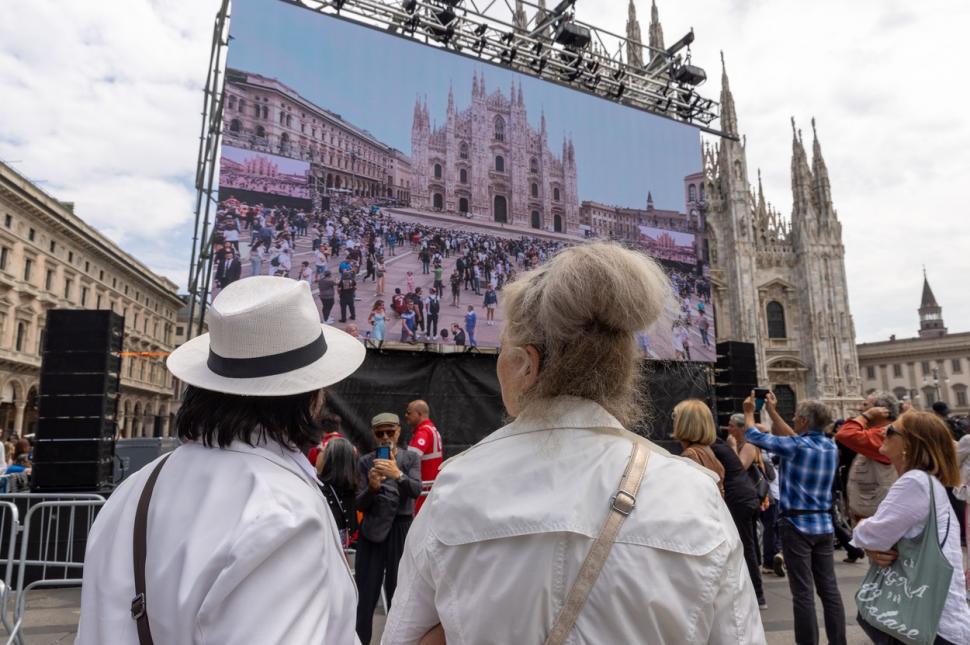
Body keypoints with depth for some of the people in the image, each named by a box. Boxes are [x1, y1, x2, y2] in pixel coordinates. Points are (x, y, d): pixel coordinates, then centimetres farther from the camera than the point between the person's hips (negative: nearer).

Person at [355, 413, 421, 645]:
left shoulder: (411, 458, 3)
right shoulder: (365, 462, 3)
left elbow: (416, 491, -13)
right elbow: (360, 504, 0)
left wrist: (398, 475, -31)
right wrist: (372, 487, -20)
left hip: (401, 529, 0)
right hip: (372, 529, 0)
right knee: (365, 592, 0)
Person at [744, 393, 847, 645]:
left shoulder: (796, 446, -13)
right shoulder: (831, 446, 6)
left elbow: (755, 436, -3)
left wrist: (749, 413, 14)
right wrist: (772, 412, 26)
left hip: (797, 524, -7)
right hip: (824, 524, 7)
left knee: (803, 593, -2)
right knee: (829, 589, 11)